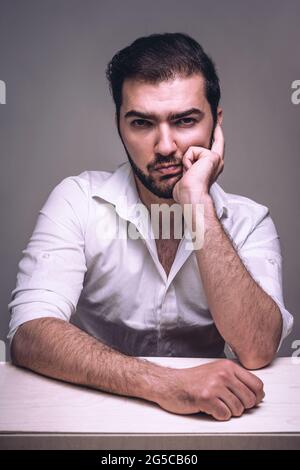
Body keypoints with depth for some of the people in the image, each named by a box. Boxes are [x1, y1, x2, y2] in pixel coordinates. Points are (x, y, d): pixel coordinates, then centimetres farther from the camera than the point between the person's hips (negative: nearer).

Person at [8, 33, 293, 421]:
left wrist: (197, 203, -22)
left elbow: (257, 352, -18)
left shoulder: (249, 221, -5)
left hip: (205, 416, 1)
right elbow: (29, 334, -19)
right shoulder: (78, 200, -9)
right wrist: (164, 383, -30)